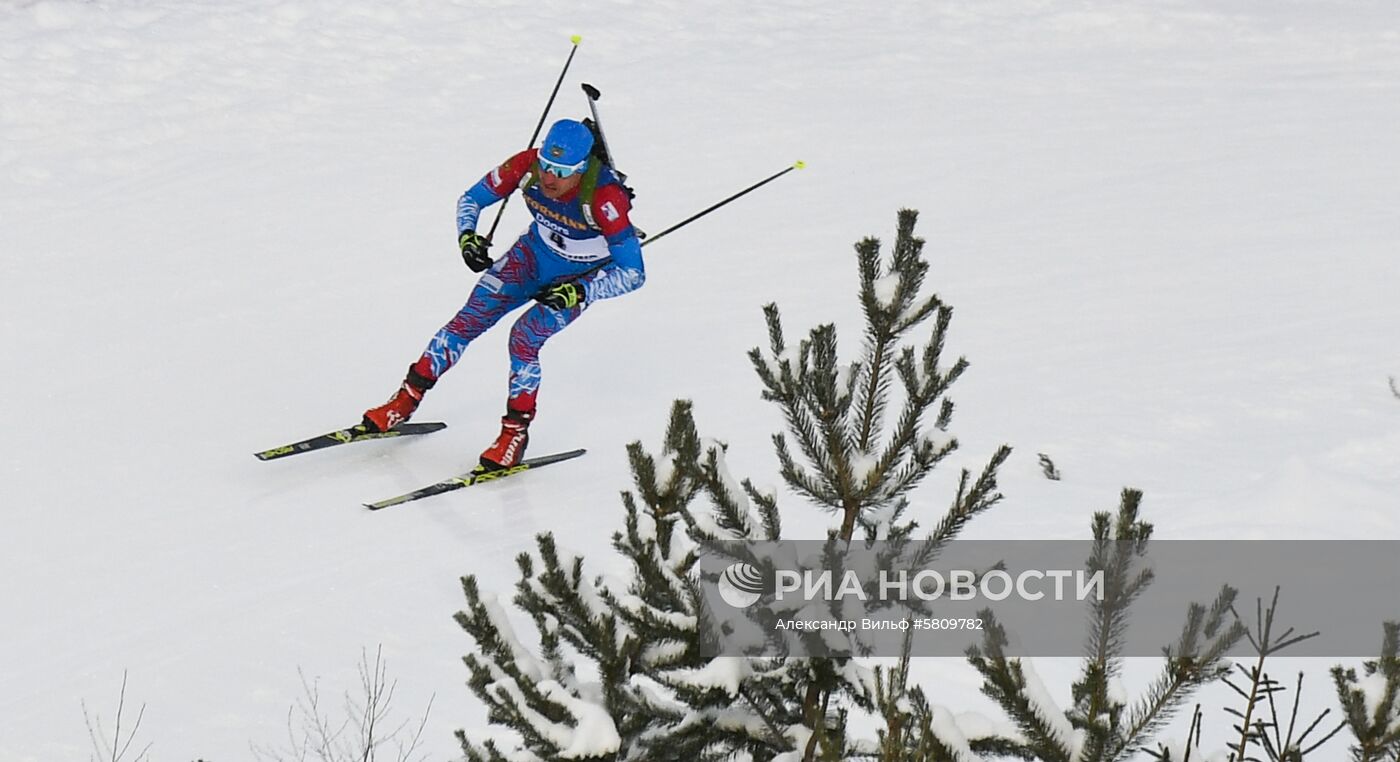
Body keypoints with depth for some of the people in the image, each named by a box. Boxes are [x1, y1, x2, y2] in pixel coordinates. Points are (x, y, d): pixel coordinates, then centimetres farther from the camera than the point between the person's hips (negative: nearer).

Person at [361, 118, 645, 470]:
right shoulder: (527, 166, -25)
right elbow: (471, 199, -8)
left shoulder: (604, 198, -36)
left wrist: (577, 293, -39)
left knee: (524, 336, -23)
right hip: (534, 253, 4)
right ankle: (406, 400, 8)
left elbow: (633, 274, -31)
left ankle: (516, 431, -5)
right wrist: (467, 237, -27)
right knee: (469, 319, -6)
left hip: (581, 278, -4)